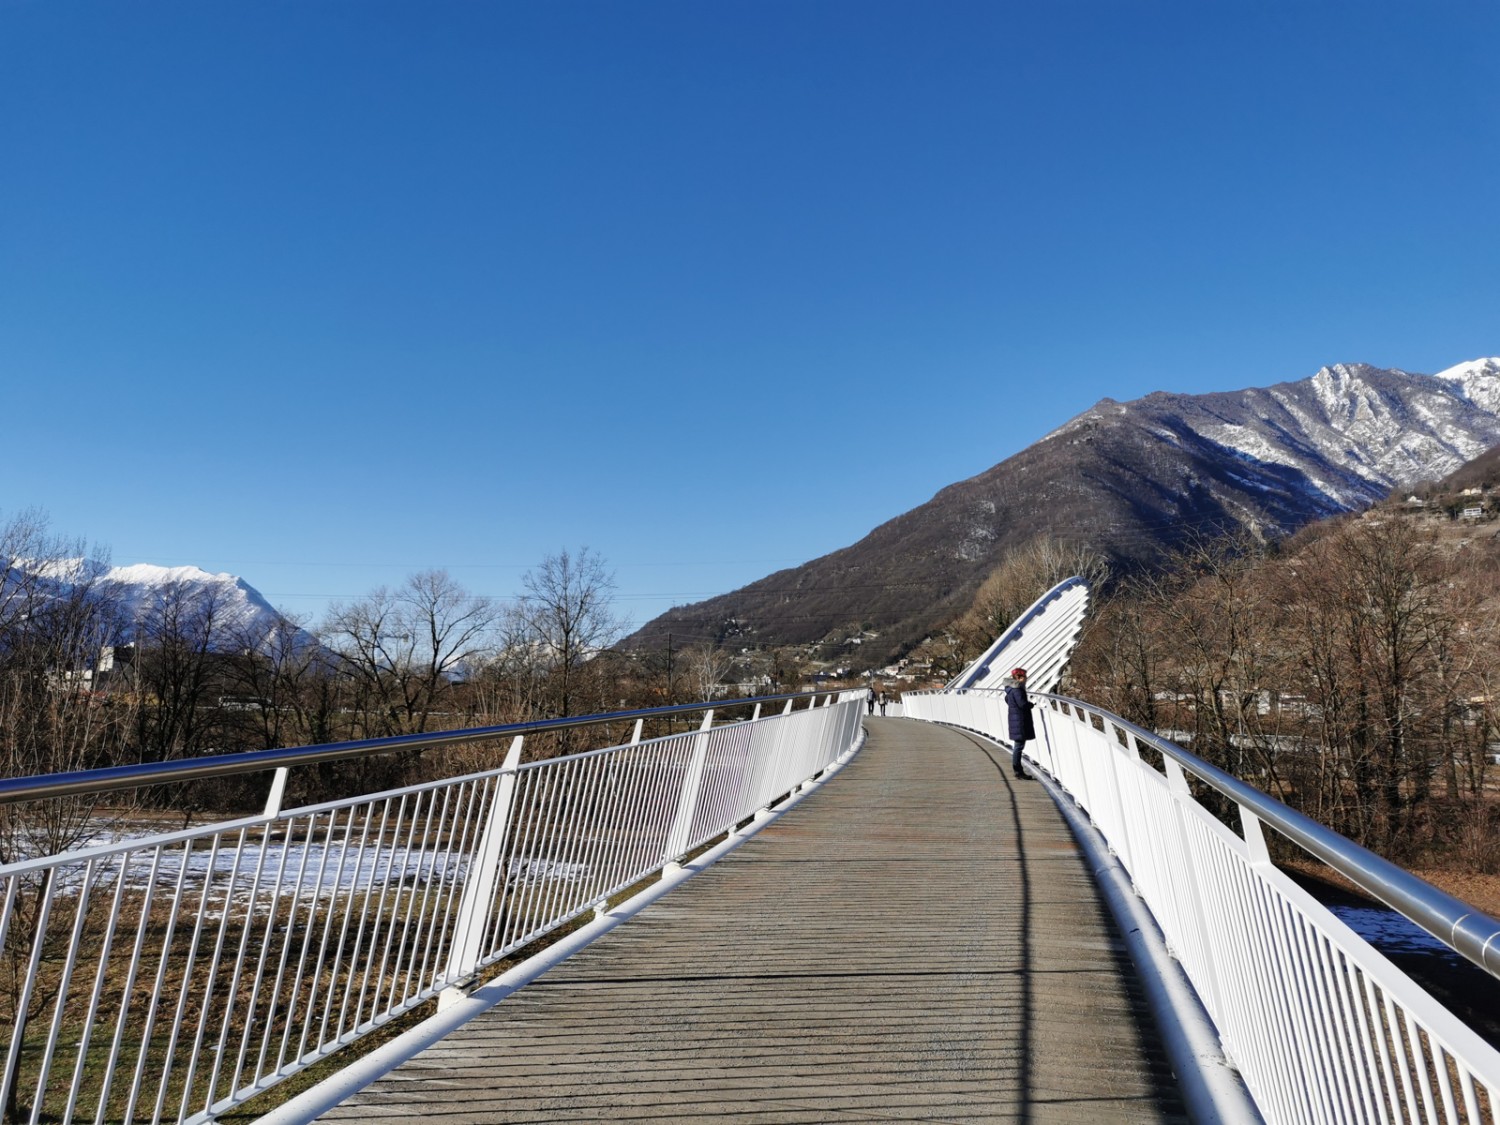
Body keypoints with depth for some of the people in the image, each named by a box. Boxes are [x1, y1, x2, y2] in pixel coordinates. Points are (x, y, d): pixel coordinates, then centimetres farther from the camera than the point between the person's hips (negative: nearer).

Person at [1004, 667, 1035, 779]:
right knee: (1019, 745, -5)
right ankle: (1018, 771, -2)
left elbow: (1007, 699, 28)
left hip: (1014, 718, 10)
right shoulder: (1017, 689, -18)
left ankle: (1018, 770, 21)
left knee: (1019, 745, 15)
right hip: (1020, 720, -10)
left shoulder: (1011, 688, 12)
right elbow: (1022, 704, -25)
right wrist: (1032, 704, -6)